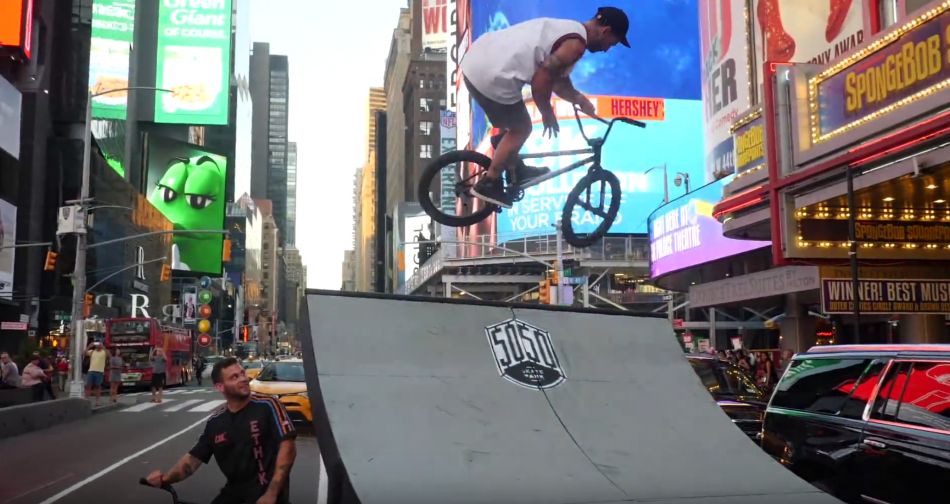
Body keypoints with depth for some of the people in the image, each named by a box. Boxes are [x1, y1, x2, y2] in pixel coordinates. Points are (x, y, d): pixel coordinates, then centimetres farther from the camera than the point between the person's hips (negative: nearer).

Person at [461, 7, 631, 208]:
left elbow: (558, 78, 30)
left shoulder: (568, 28, 20)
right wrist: (548, 114, -2)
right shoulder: (576, 44, -11)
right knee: (520, 129, 8)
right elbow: (541, 81, -16)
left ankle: (515, 169, 42)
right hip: (491, 75, -9)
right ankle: (488, 184, 15)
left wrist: (580, 99, 27)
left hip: (477, 60, 9)